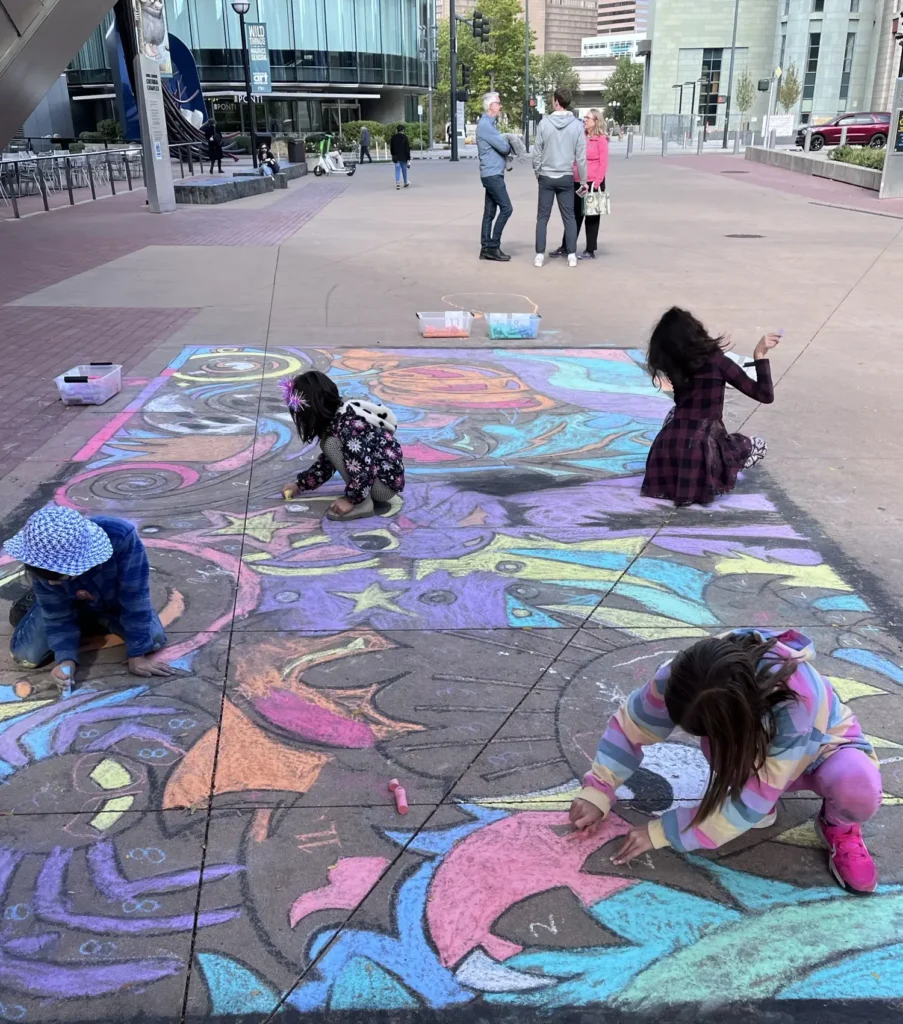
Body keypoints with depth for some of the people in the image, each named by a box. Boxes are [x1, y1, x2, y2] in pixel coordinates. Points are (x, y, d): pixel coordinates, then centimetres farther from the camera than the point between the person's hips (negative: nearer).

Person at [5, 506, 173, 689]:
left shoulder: (122, 538, -45)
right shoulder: (42, 562, -34)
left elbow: (135, 599, -34)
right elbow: (57, 614, -21)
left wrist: (137, 655, -28)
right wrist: (66, 658, -36)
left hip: (116, 601, -1)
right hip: (67, 604, 1)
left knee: (154, 639, -20)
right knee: (25, 655, -13)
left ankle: (99, 620, 9)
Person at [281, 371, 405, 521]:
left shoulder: (348, 424, -25)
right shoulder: (339, 416, 6)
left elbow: (364, 468, -29)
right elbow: (328, 460, 17)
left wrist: (351, 500, -19)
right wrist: (300, 484, 18)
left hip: (387, 483, -10)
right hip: (381, 474, 10)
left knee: (331, 444, -17)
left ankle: (364, 504, -12)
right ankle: (373, 498, 9)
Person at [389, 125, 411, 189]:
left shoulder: (393, 137, 1)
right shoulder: (405, 138, -8)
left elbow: (391, 148, 9)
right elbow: (407, 148, -8)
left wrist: (393, 155, 22)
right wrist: (408, 158, -6)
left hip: (396, 157, 2)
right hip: (403, 157, -2)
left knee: (397, 169, 1)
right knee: (404, 169, 13)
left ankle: (397, 183, -16)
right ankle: (405, 183, 26)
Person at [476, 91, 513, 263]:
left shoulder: (490, 124, 18)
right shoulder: (485, 125, -15)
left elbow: (500, 144, 18)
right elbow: (504, 147, -17)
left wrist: (506, 143, -3)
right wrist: (509, 144, 5)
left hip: (493, 174, 10)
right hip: (492, 174, -10)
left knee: (489, 212, 8)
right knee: (506, 208, -11)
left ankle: (486, 248, 10)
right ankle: (493, 246, -8)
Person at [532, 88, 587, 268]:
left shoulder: (544, 123, -6)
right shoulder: (577, 125, -4)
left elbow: (537, 152, -2)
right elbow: (581, 156, -3)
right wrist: (583, 180, 6)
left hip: (546, 177, -1)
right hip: (566, 178, 1)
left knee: (543, 217, 6)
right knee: (569, 217, 8)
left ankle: (540, 255, 3)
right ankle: (572, 255, 6)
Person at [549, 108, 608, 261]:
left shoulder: (601, 139, -6)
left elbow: (603, 164, -8)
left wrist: (596, 184, -14)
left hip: (593, 183, -5)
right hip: (577, 182, 5)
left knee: (591, 218, 4)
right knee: (574, 216, 10)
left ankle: (590, 251, 11)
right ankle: (565, 247, 17)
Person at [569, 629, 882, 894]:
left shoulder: (795, 704, -44)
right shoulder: (688, 675, -33)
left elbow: (751, 803, -37)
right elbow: (632, 723, -16)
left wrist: (660, 832, -33)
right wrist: (598, 790, -23)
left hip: (825, 748, -3)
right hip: (754, 751, 3)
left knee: (857, 786, -39)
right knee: (713, 737, -34)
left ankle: (840, 824, -3)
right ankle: (756, 797, -3)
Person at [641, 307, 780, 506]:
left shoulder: (670, 365, 3)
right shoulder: (717, 362, -10)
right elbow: (765, 396, -9)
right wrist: (760, 354, -5)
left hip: (668, 451, 5)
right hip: (704, 449, -4)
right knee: (759, 445, 25)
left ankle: (680, 471, 18)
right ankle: (709, 475, 3)